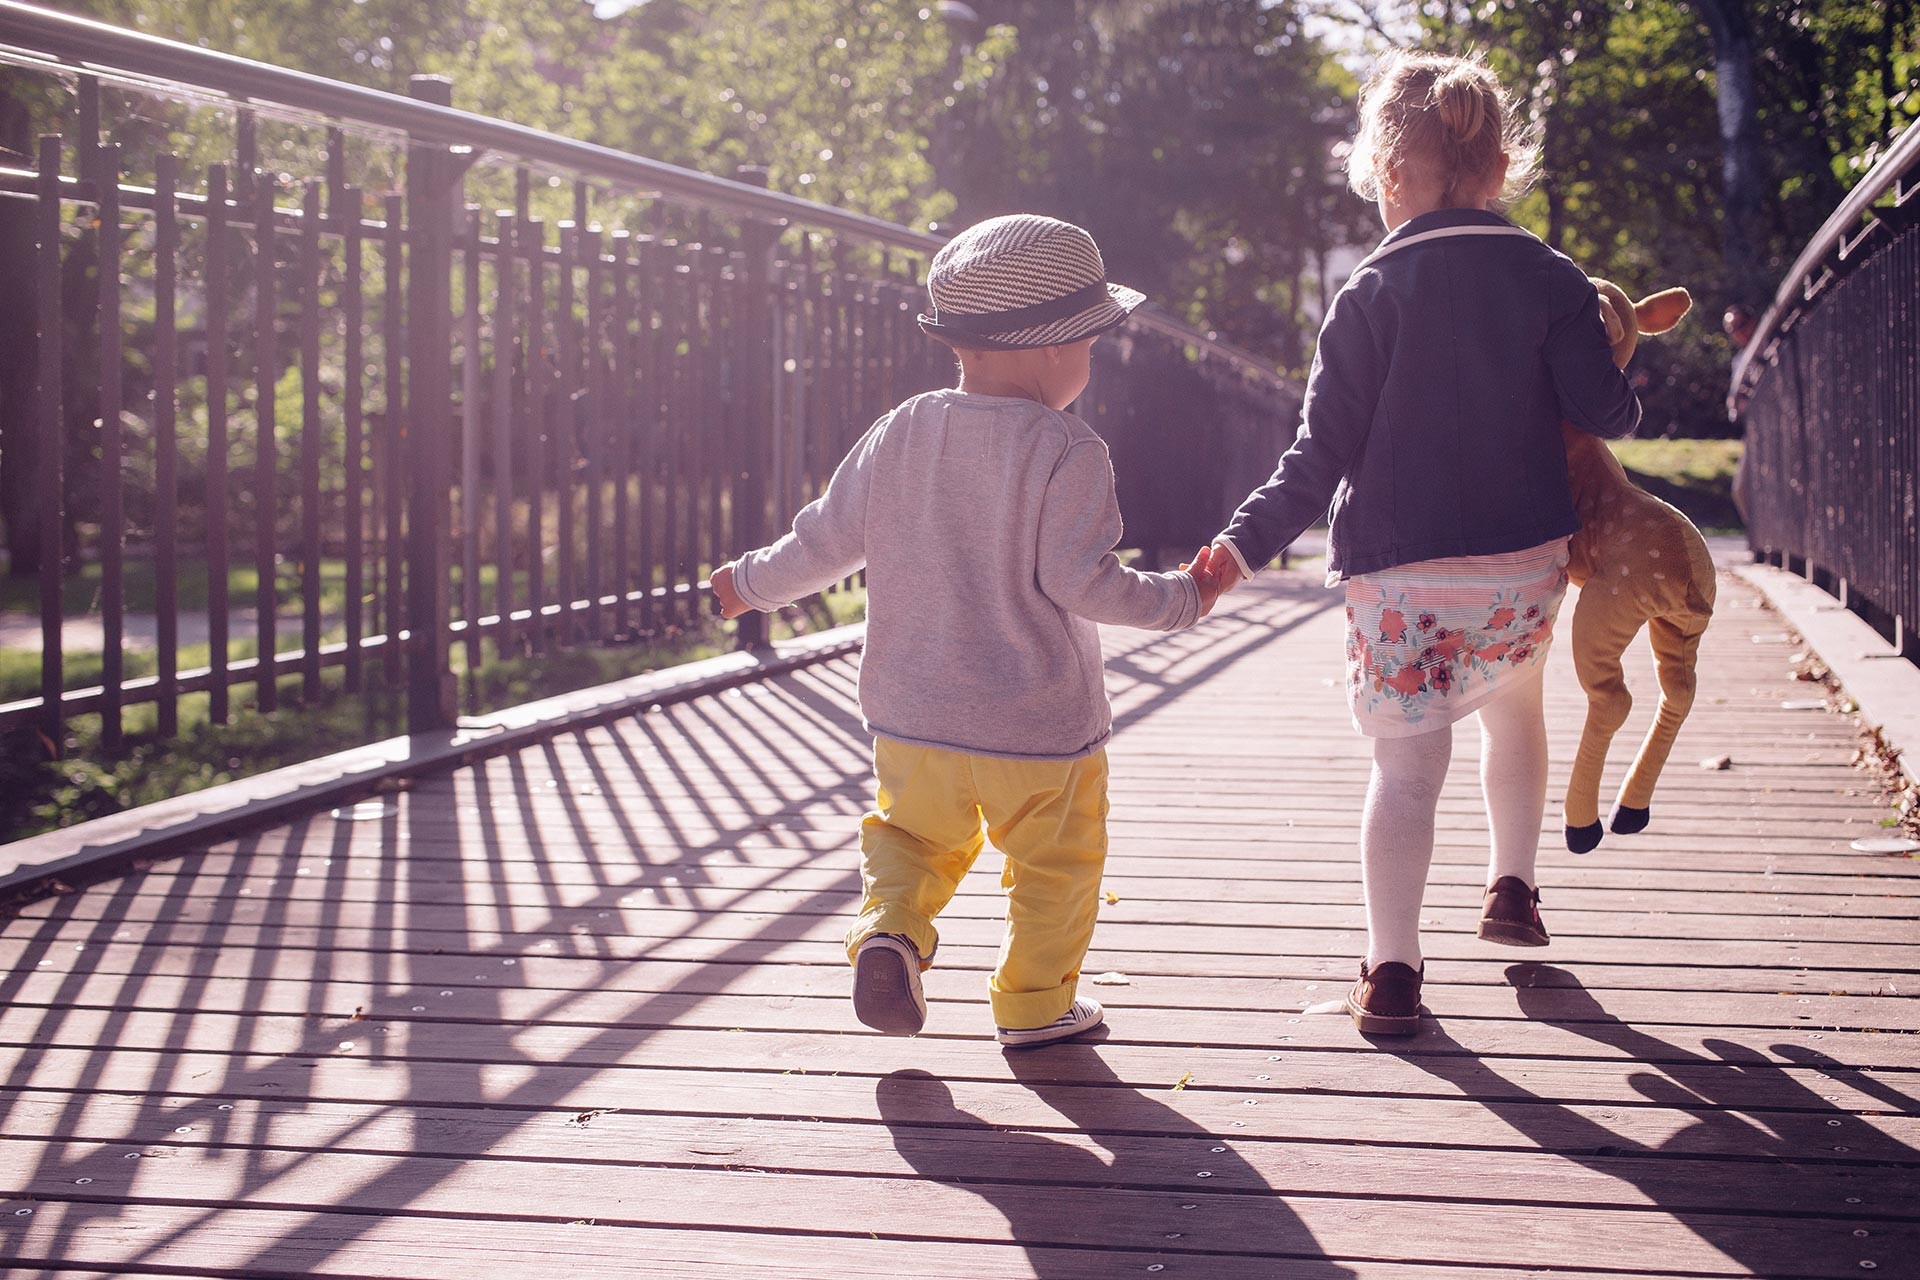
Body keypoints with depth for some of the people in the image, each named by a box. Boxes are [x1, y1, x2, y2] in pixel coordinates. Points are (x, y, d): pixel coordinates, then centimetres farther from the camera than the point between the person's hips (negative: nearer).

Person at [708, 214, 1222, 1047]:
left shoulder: (903, 431, -1)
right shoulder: (1065, 451, -16)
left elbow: (830, 538, 4)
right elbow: (1078, 580, -20)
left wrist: (754, 583, 20)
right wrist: (1181, 600, -6)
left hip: (912, 713, 4)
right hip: (1039, 724, -4)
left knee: (914, 832, 22)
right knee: (1054, 863, 14)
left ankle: (891, 929, -1)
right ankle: (1034, 1002, 22)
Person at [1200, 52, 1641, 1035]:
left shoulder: (1370, 296, -6)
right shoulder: (1549, 280, 0)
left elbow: (1323, 455, -10)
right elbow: (1603, 414, -3)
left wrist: (1243, 547, -6)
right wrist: (1621, 396, 20)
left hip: (1400, 575, -3)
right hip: (1529, 560, 3)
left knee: (1406, 766, 1)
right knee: (1514, 704, 30)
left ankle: (1391, 971, -5)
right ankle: (1511, 889, 37)